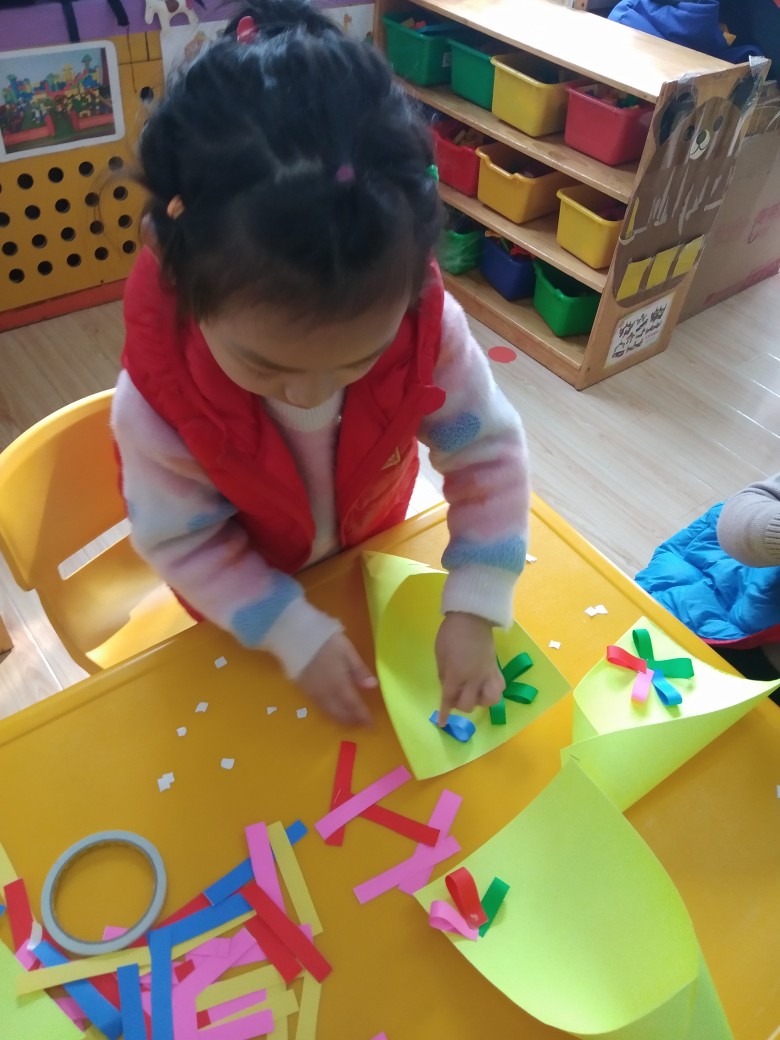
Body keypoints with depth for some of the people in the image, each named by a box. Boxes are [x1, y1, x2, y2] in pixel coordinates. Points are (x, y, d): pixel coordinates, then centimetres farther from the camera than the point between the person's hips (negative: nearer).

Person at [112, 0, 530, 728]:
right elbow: (181, 542, -23)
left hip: (375, 545, 2)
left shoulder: (425, 325, -34)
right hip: (244, 593, -1)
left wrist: (474, 610, -28)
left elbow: (489, 455, -23)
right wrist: (298, 637, -25)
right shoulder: (156, 400, -37)